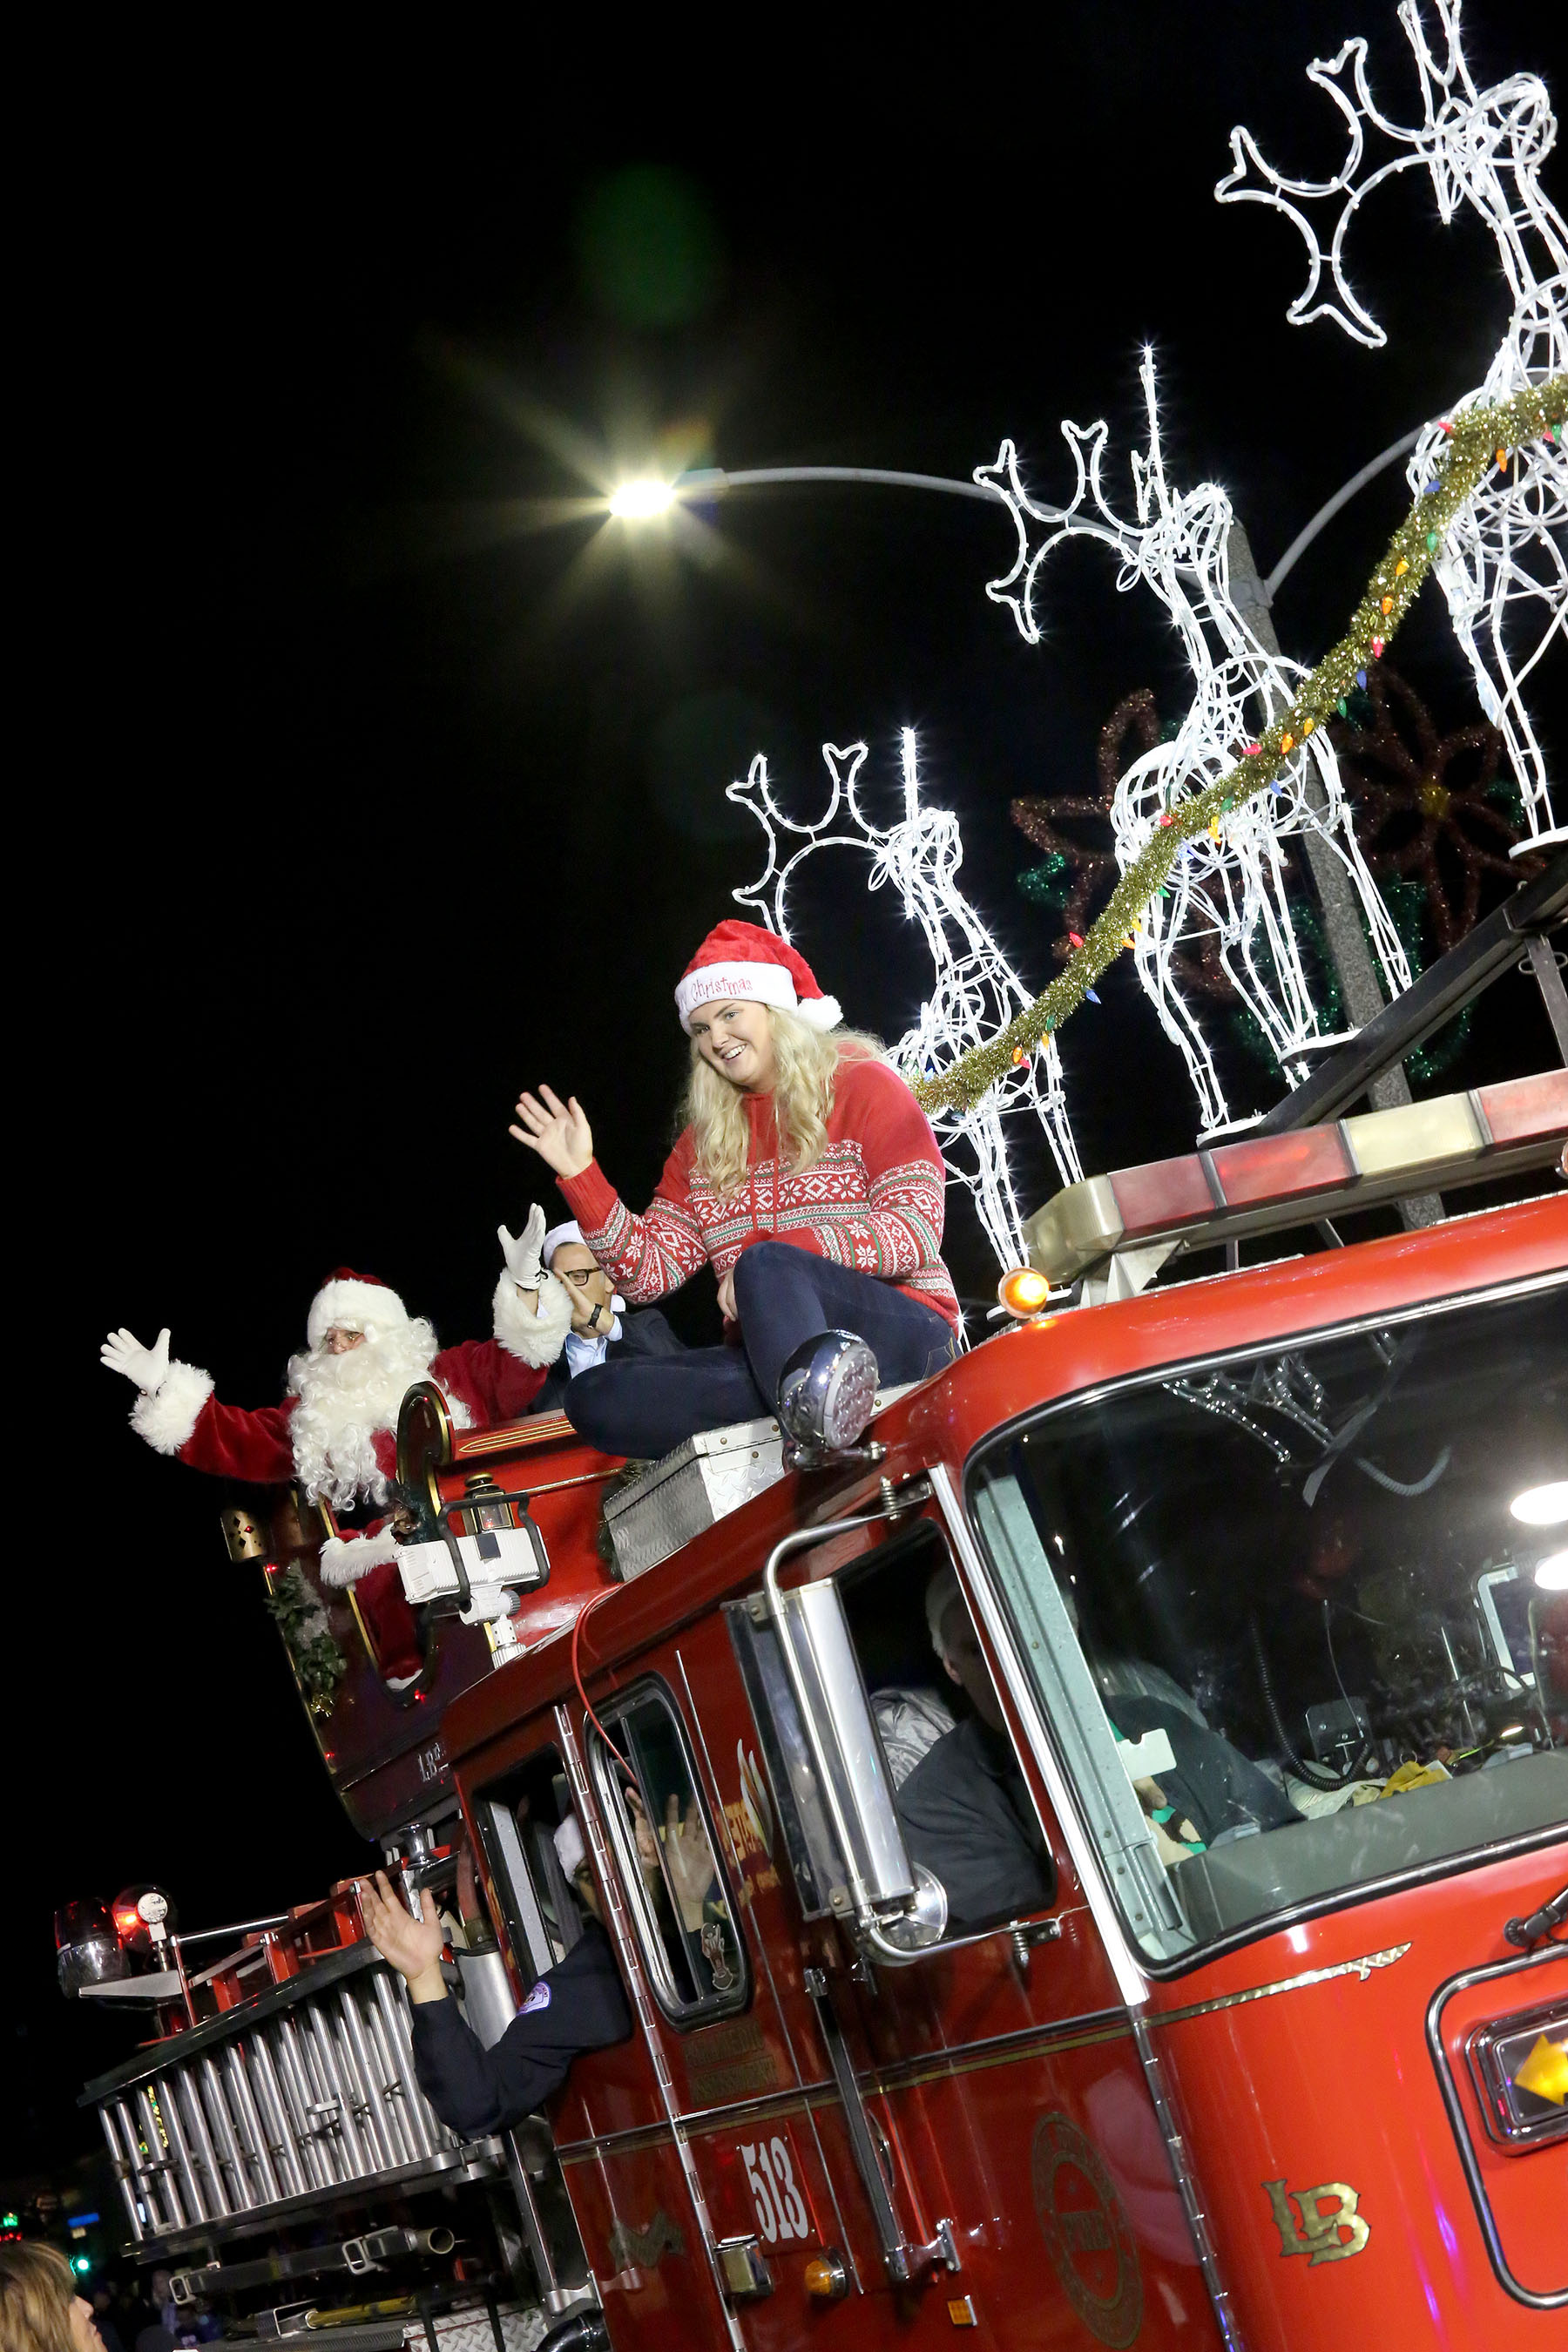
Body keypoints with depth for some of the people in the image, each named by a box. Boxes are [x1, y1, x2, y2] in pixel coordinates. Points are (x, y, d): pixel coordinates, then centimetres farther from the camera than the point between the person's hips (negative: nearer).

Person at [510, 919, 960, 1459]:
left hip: (901, 1334, -5)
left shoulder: (860, 1085, 4)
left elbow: (916, 1230, -9)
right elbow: (648, 1272, 10)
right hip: (766, 1355, 6)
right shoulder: (703, 1141, 19)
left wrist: (771, 1258, -17)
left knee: (765, 1268, -35)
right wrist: (580, 1175, -1)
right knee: (592, 1396, -14)